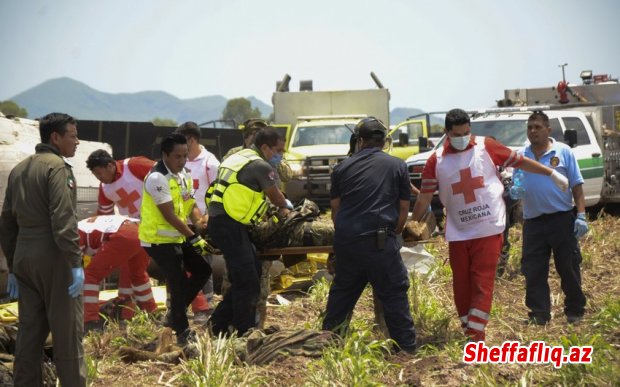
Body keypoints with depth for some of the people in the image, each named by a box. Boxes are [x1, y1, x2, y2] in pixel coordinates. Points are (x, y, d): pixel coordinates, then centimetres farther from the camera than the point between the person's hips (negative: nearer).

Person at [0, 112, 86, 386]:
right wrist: (76, 263, -19)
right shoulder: (57, 167, -9)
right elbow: (63, 221, -19)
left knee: (29, 330, 12)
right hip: (53, 257, -8)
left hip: (24, 256, 8)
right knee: (67, 331, -2)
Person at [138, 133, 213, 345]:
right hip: (159, 240, -9)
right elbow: (169, 215, -24)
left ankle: (175, 315, 22)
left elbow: (191, 205, 8)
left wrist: (201, 224, -10)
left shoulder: (184, 174, 6)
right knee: (179, 282, -9)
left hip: (178, 237, 9)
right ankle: (182, 332, 3)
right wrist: (194, 238, -22)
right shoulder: (157, 178, -22)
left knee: (202, 270, 12)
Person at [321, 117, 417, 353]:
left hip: (346, 240, 3)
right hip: (380, 241, -3)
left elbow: (335, 208, 15)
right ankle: (406, 348, 1)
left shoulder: (343, 168, 11)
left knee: (342, 291, 18)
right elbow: (404, 209, 8)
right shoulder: (397, 166, 6)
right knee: (394, 295, 2)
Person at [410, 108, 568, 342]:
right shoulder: (436, 160, -1)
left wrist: (552, 174, 6)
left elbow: (520, 162, 4)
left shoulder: (486, 147, -3)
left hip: (488, 229, -2)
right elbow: (424, 197, 2)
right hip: (457, 233, 2)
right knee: (461, 283, 7)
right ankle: (467, 331, 20)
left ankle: (476, 336, -8)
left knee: (483, 282, -6)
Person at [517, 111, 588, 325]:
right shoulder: (521, 156, 9)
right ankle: (539, 315, 11)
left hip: (562, 219, -3)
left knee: (569, 267, 5)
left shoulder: (563, 152, 1)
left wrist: (581, 215, -7)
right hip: (533, 223, 3)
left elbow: (576, 185, 1)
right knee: (533, 271, 3)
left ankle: (575, 311, 18)